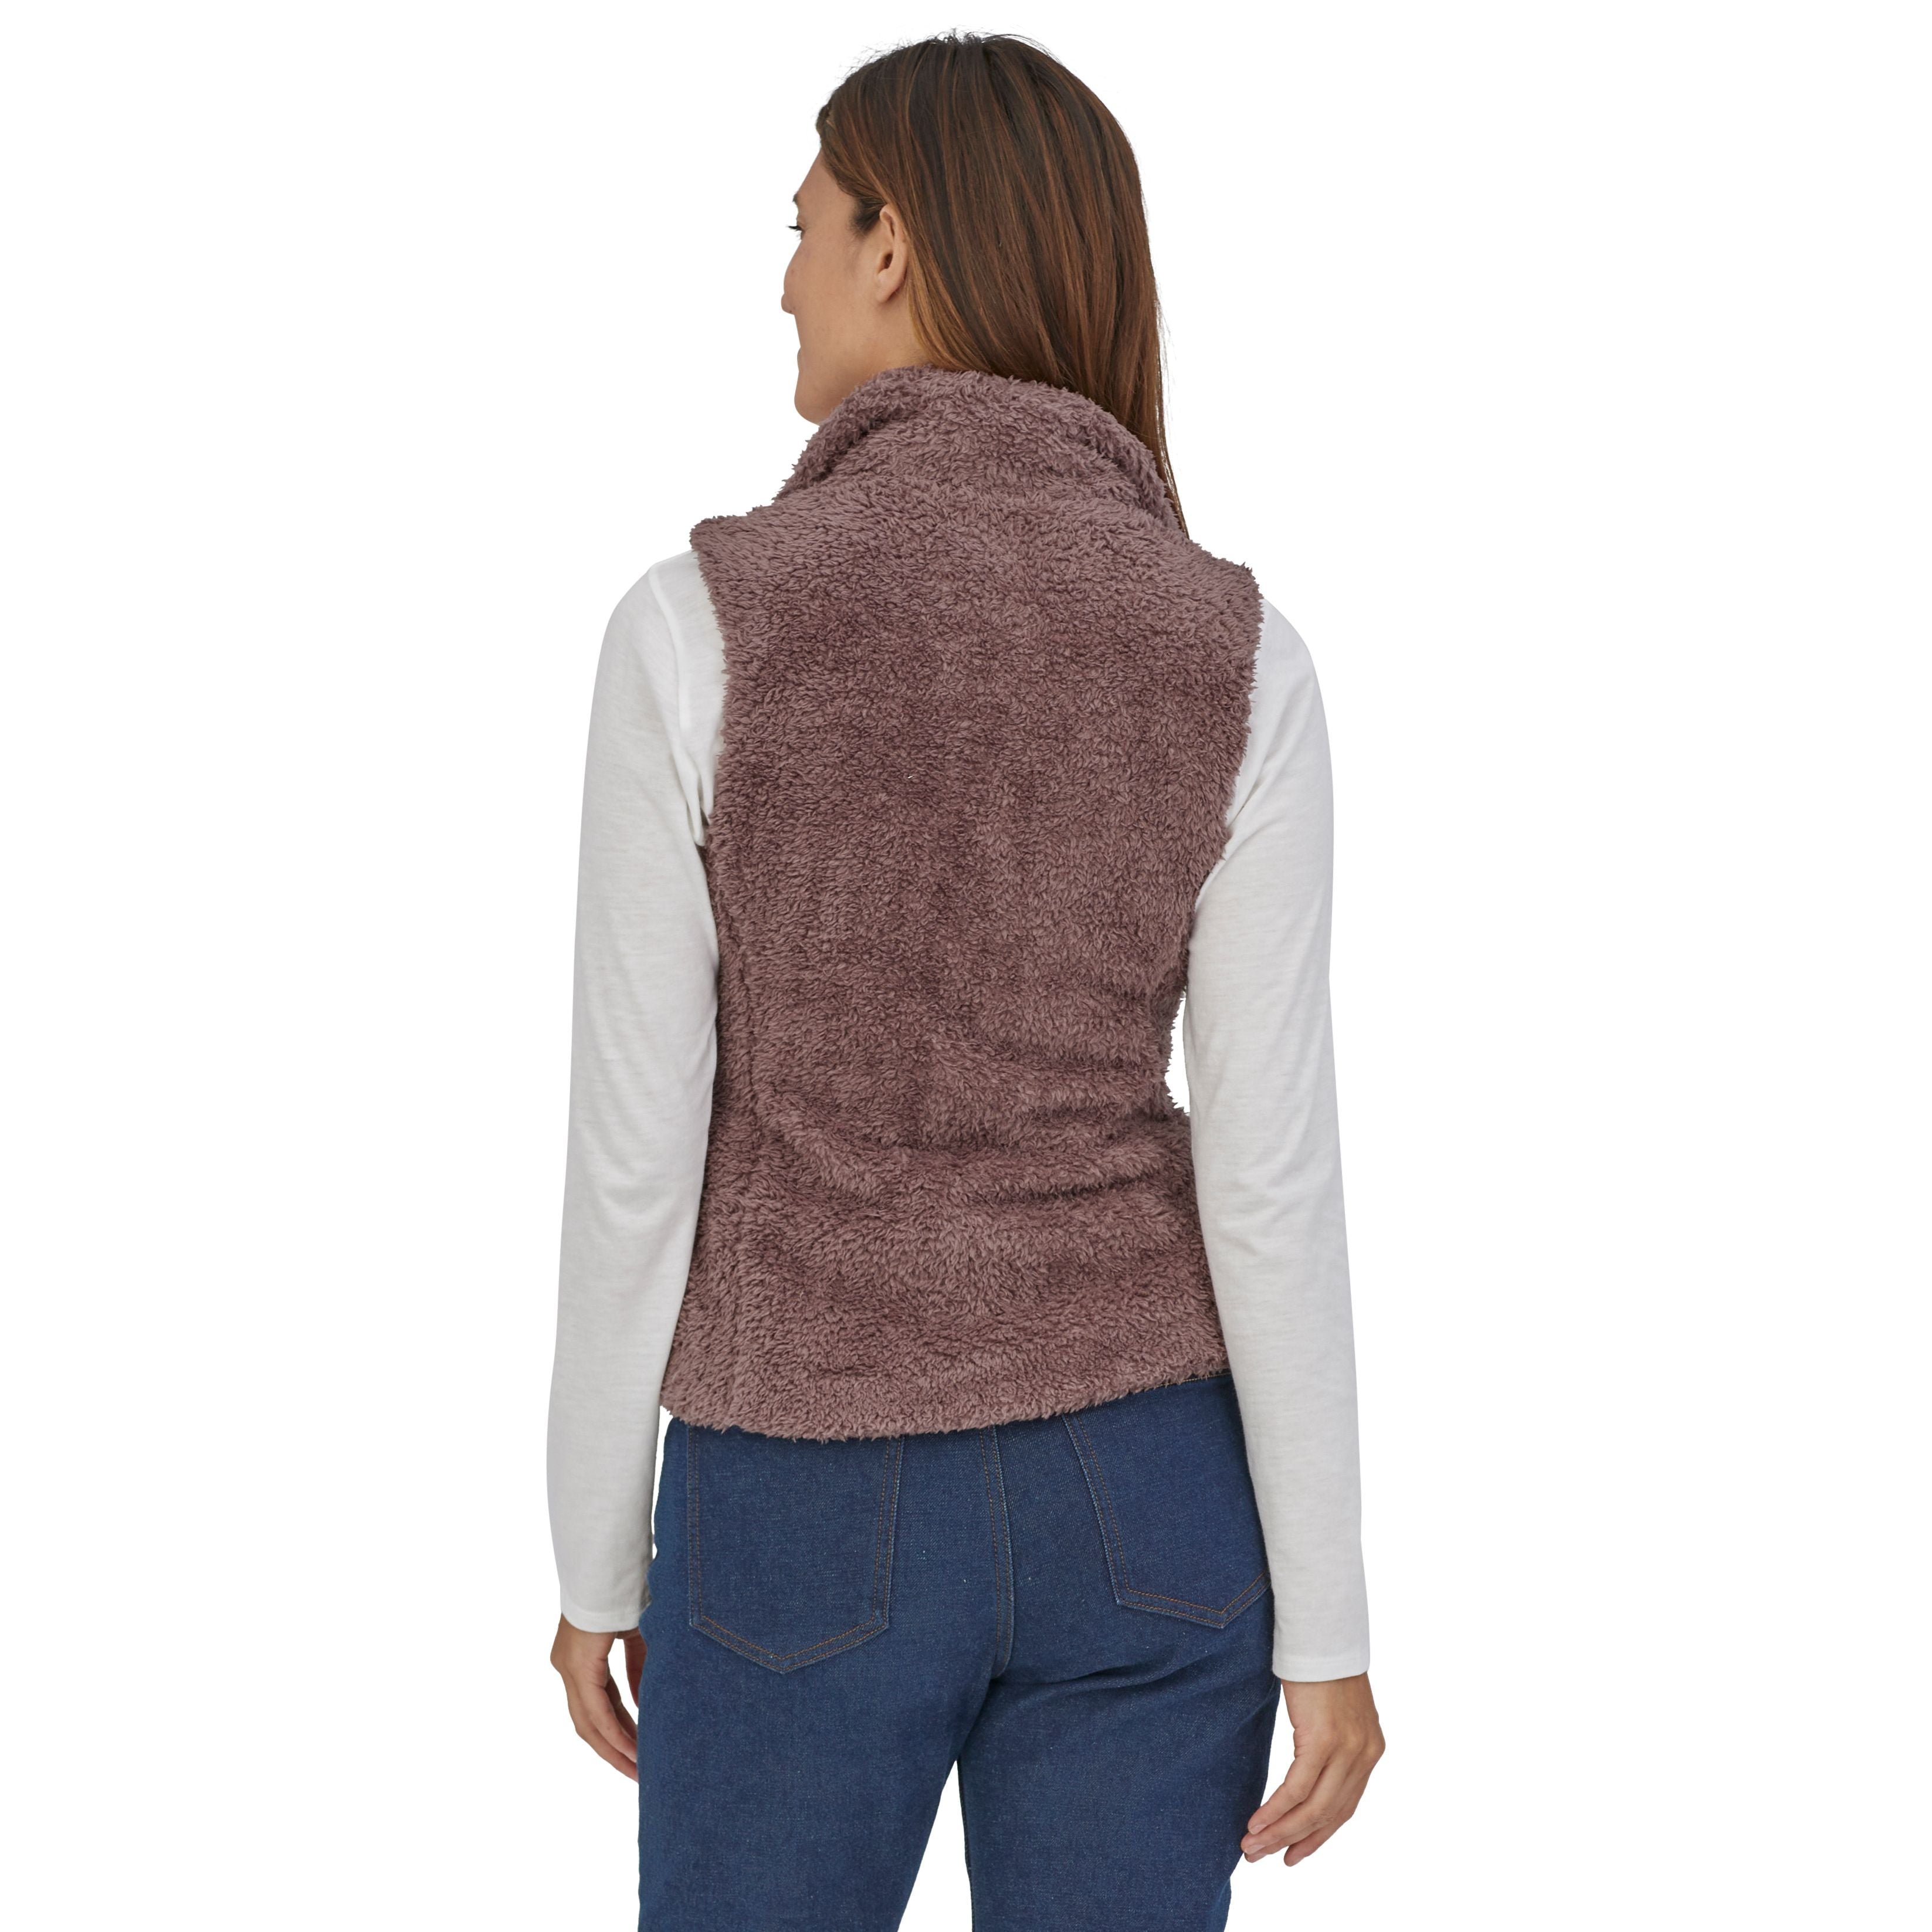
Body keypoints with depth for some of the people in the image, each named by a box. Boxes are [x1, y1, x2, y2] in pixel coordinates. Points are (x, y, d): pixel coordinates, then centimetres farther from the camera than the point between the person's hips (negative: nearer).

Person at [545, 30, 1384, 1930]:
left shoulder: (700, 625, -14)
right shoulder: (1236, 655, -9)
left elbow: (636, 1151, -11)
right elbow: (1272, 1167, -9)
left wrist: (597, 1556, 4)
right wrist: (1328, 1626, 0)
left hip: (818, 1517, -2)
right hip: (1137, 1496, 2)